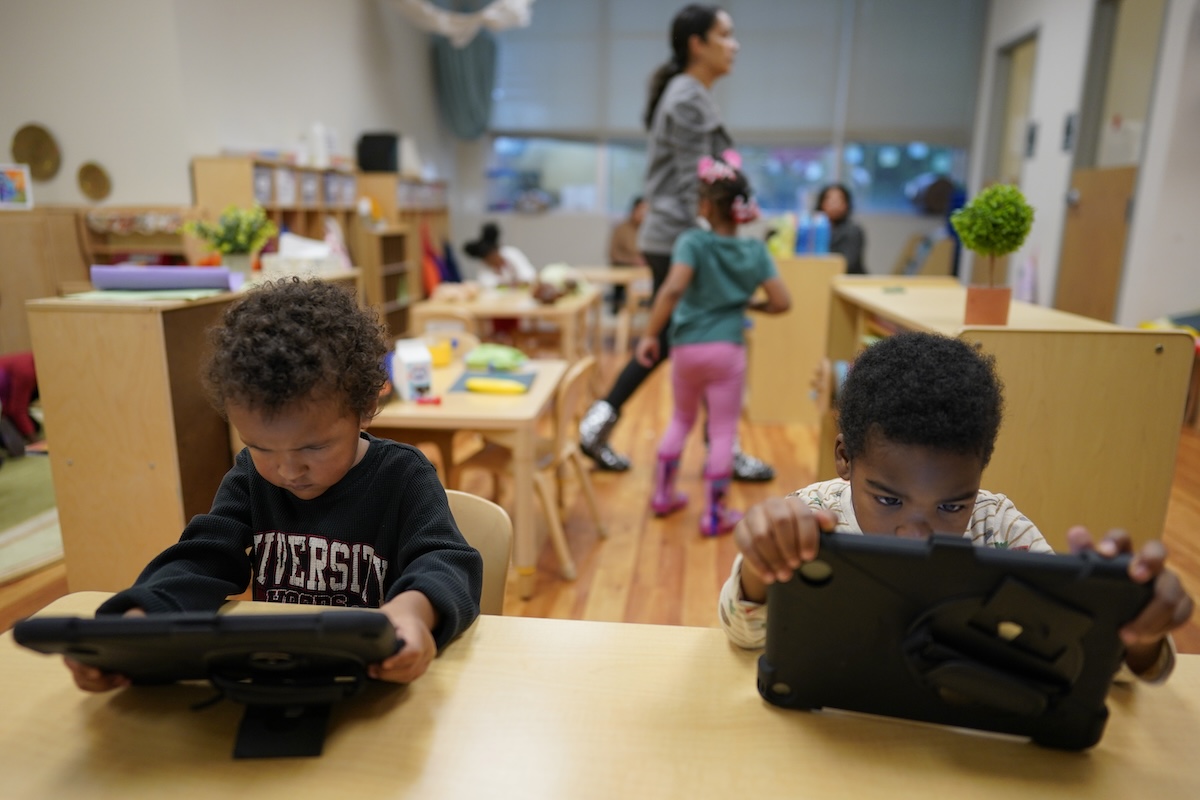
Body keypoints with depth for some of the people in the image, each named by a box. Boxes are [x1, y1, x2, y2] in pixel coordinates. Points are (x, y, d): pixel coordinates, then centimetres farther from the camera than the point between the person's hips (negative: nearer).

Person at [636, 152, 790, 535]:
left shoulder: (693, 241, -9)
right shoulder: (755, 250, 0)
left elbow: (672, 289, -24)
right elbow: (782, 302, -2)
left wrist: (650, 334, -18)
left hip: (687, 348, 1)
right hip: (728, 349, 0)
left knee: (682, 418, 22)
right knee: (723, 431, 7)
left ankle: (664, 493, 31)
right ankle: (714, 514, 13)